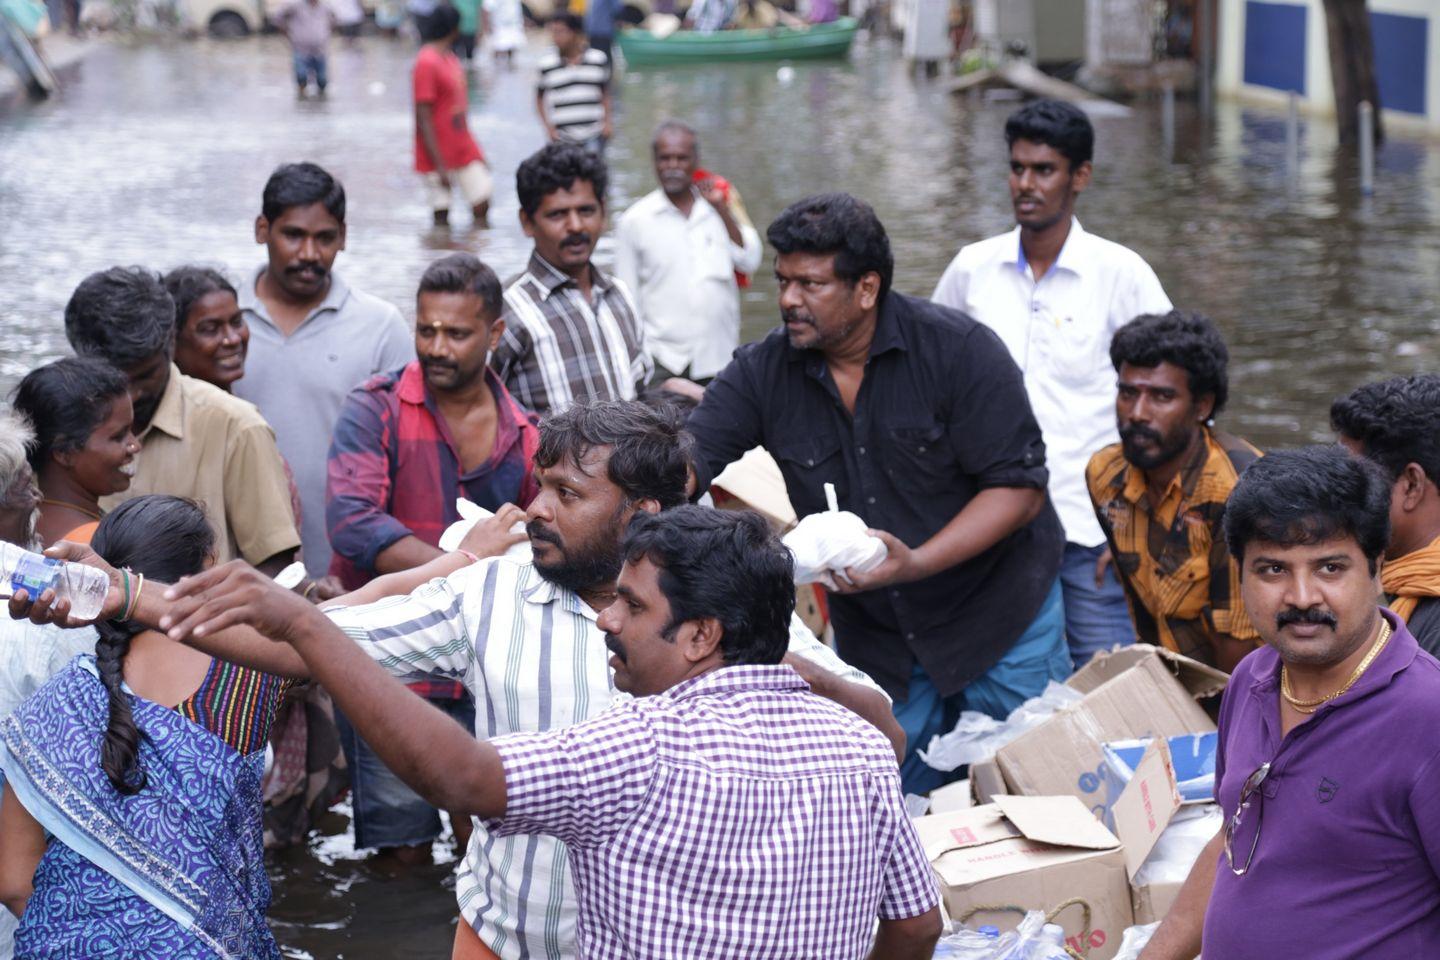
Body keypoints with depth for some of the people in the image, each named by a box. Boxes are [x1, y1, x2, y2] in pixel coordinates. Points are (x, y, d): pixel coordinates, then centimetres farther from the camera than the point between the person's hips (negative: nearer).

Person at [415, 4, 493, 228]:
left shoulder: (450, 58, 10)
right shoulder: (426, 63, -17)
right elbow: (423, 119, -18)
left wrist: (476, 155, 17)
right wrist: (439, 165, -20)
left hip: (464, 149, 8)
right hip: (440, 157, -8)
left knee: (482, 206, 7)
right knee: (441, 215, -1)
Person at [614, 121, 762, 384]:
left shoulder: (719, 209, 6)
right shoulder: (635, 221, 0)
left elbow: (749, 261, -4)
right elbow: (627, 296, 4)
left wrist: (721, 208, -7)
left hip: (720, 359, 2)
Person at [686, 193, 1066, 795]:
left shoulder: (959, 351, -15)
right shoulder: (761, 374, -5)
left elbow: (1019, 486, -18)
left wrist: (916, 563, -29)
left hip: (999, 616, -3)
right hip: (869, 630, 3)